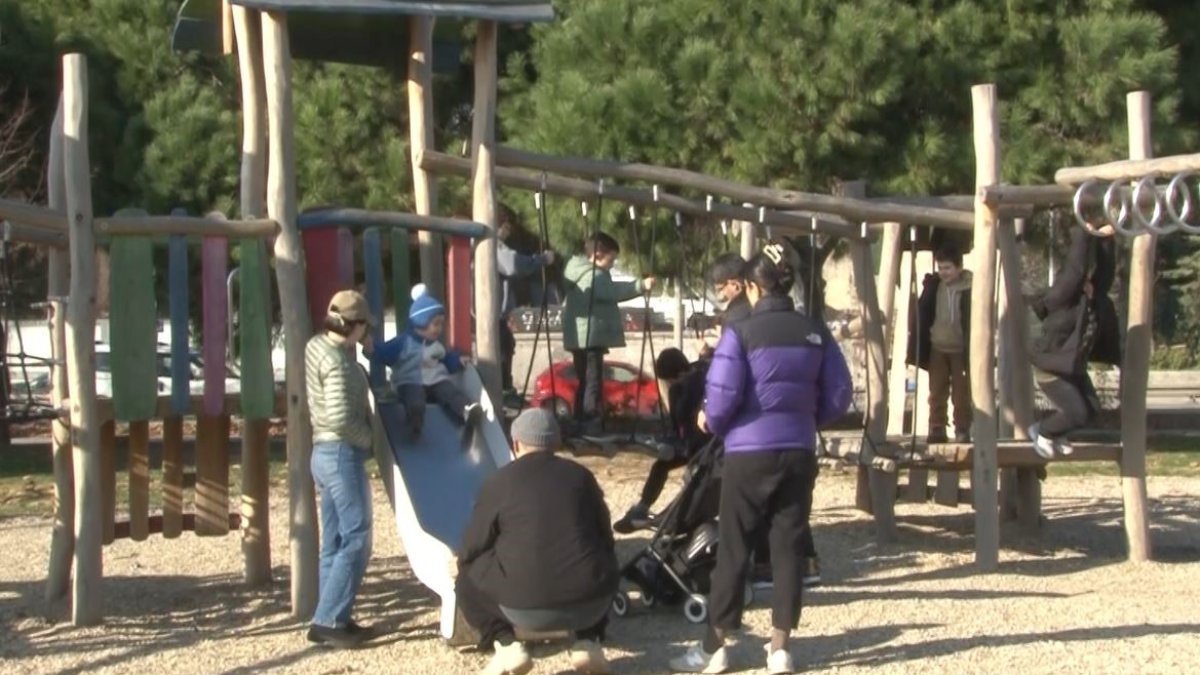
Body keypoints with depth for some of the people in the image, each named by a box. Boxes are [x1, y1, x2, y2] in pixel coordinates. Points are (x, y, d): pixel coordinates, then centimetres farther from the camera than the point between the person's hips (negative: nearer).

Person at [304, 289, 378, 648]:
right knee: (355, 540, -7)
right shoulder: (337, 361, -19)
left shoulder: (316, 346, 9)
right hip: (343, 454, -10)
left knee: (335, 541, 12)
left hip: (326, 452, 10)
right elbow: (341, 419, -25)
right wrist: (370, 439, -10)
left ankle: (331, 618, 15)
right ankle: (329, 620, -8)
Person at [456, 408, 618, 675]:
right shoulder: (580, 475, 12)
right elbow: (605, 538, 21)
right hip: (591, 603, 3)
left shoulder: (499, 483, 2)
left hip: (528, 607, -3)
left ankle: (507, 646, 2)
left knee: (468, 580, 22)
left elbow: (469, 551, 8)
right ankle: (588, 642, 14)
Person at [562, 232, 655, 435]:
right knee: (592, 384, -13)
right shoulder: (592, 276, -14)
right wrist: (641, 286, -31)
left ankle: (582, 428, 19)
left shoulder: (582, 272, 20)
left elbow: (608, 293, 27)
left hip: (584, 338, 11)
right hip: (590, 338, -11)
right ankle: (592, 431, -16)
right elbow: (613, 291, -29)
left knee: (586, 384, 14)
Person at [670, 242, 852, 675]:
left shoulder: (741, 332, -10)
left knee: (733, 548, 5)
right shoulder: (815, 332, 3)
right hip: (799, 452, 4)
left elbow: (722, 398, -14)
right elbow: (839, 396, 3)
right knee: (788, 546, 9)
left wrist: (710, 421, 7)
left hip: (750, 452, -3)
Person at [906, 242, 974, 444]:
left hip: (960, 350, -3)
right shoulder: (933, 285, 1)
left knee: (961, 395, 4)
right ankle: (937, 430, 11)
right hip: (937, 348, 3)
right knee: (937, 393, 6)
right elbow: (922, 314, 6)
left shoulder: (969, 287, -10)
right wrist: (918, 346, 3)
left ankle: (962, 431, 10)